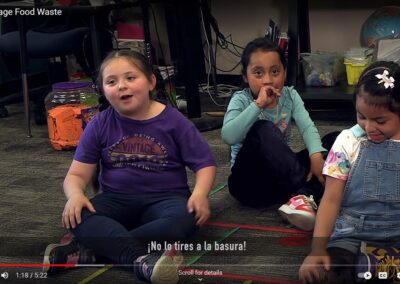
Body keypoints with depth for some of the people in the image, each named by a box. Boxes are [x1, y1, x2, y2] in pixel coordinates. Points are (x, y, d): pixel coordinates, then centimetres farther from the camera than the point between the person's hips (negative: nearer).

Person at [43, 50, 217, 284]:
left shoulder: (174, 121, -4)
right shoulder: (100, 125, 1)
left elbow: (205, 164, -2)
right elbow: (77, 174, 2)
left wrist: (200, 193, -24)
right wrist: (75, 195, -22)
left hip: (164, 198, -1)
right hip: (117, 199, 1)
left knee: (185, 219, -36)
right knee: (76, 216, -29)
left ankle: (90, 250, -34)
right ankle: (143, 260, -50)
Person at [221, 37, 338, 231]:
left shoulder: (290, 95, 3)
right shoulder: (241, 100, -9)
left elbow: (307, 127, -12)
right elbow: (228, 137, -27)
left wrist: (317, 155, -32)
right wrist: (258, 104, -30)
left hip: (282, 177, 5)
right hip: (249, 180, -5)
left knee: (335, 140, -9)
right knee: (262, 129, -32)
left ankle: (302, 195, -33)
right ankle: (308, 191, -38)